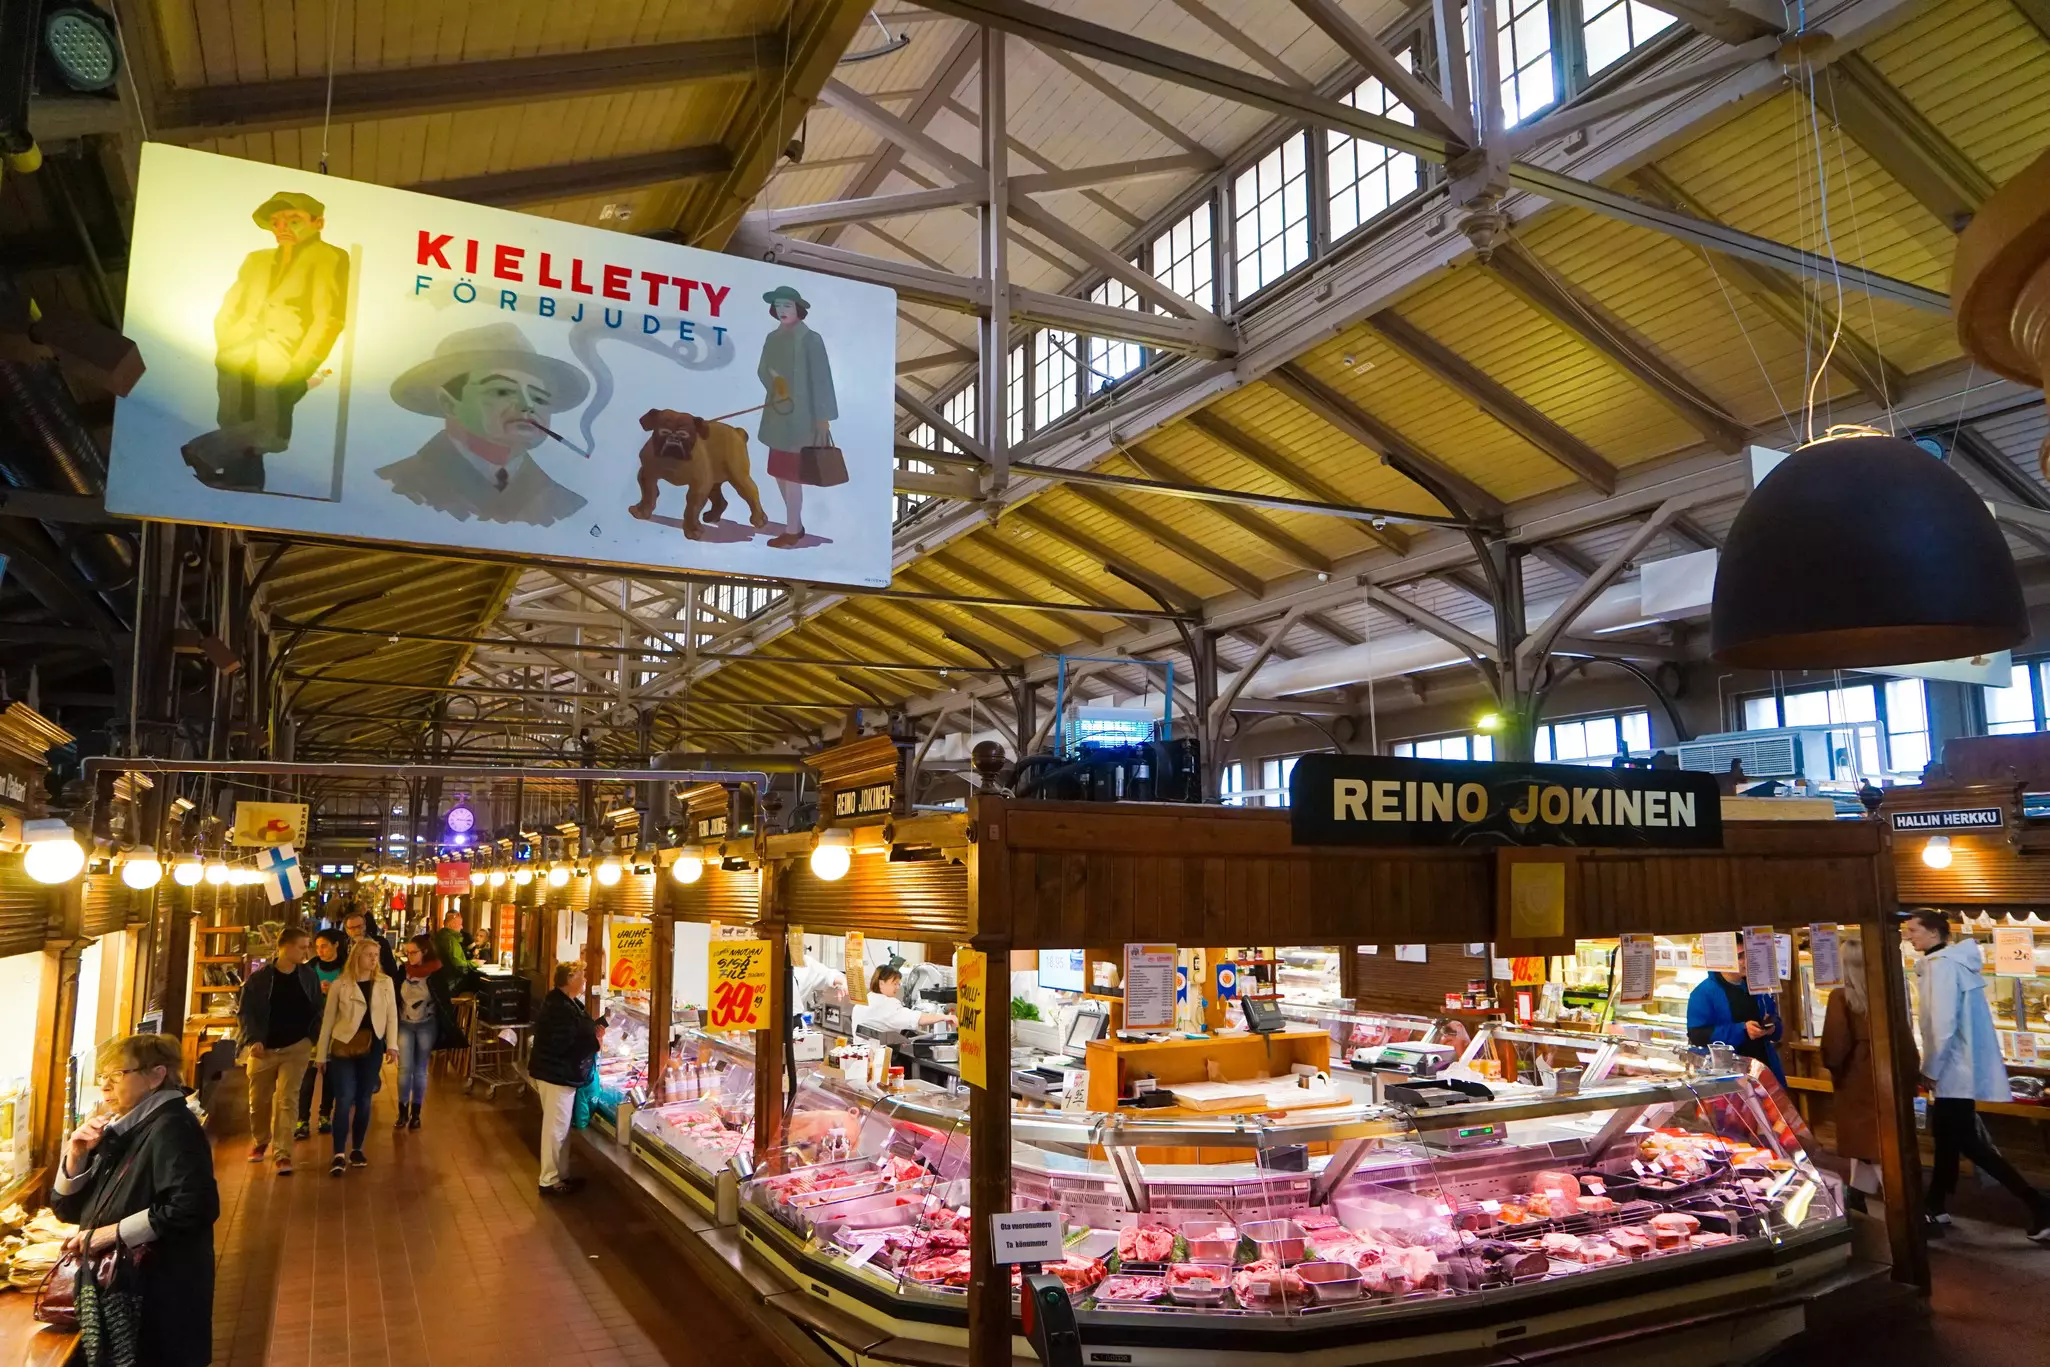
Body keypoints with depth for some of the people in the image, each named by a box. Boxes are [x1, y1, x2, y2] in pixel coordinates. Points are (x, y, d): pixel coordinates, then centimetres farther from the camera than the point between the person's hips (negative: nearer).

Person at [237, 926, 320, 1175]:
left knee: (287, 1100, -7)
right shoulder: (259, 977, -6)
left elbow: (316, 1010, 6)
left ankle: (282, 1154, -5)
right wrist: (253, 1040, -15)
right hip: (264, 1048, 0)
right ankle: (260, 1141, 39)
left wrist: (313, 1039, -4)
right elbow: (246, 1011, -4)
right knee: (259, 1099, 13)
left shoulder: (309, 976, 1)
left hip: (296, 1048, 0)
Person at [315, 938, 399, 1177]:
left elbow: (392, 1015, 3)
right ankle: (339, 1154, -6)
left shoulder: (385, 983, 4)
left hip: (372, 1046, 2)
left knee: (364, 1100, 7)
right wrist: (321, 1054, 4)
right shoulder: (340, 984, 0)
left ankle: (357, 1149, 18)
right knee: (344, 1099, -9)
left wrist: (392, 1044, -8)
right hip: (343, 1046, -2)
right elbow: (328, 1020, 4)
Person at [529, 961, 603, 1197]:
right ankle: (549, 1181, 9)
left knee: (560, 1127, 18)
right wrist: (595, 1042, -17)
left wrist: (599, 1024, 4)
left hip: (558, 1073, 11)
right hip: (556, 1075, -11)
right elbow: (564, 1046, -28)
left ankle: (560, 1175, 28)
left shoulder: (567, 1002, 10)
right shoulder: (560, 1008, -25)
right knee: (555, 1128, -1)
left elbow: (576, 1032, 19)